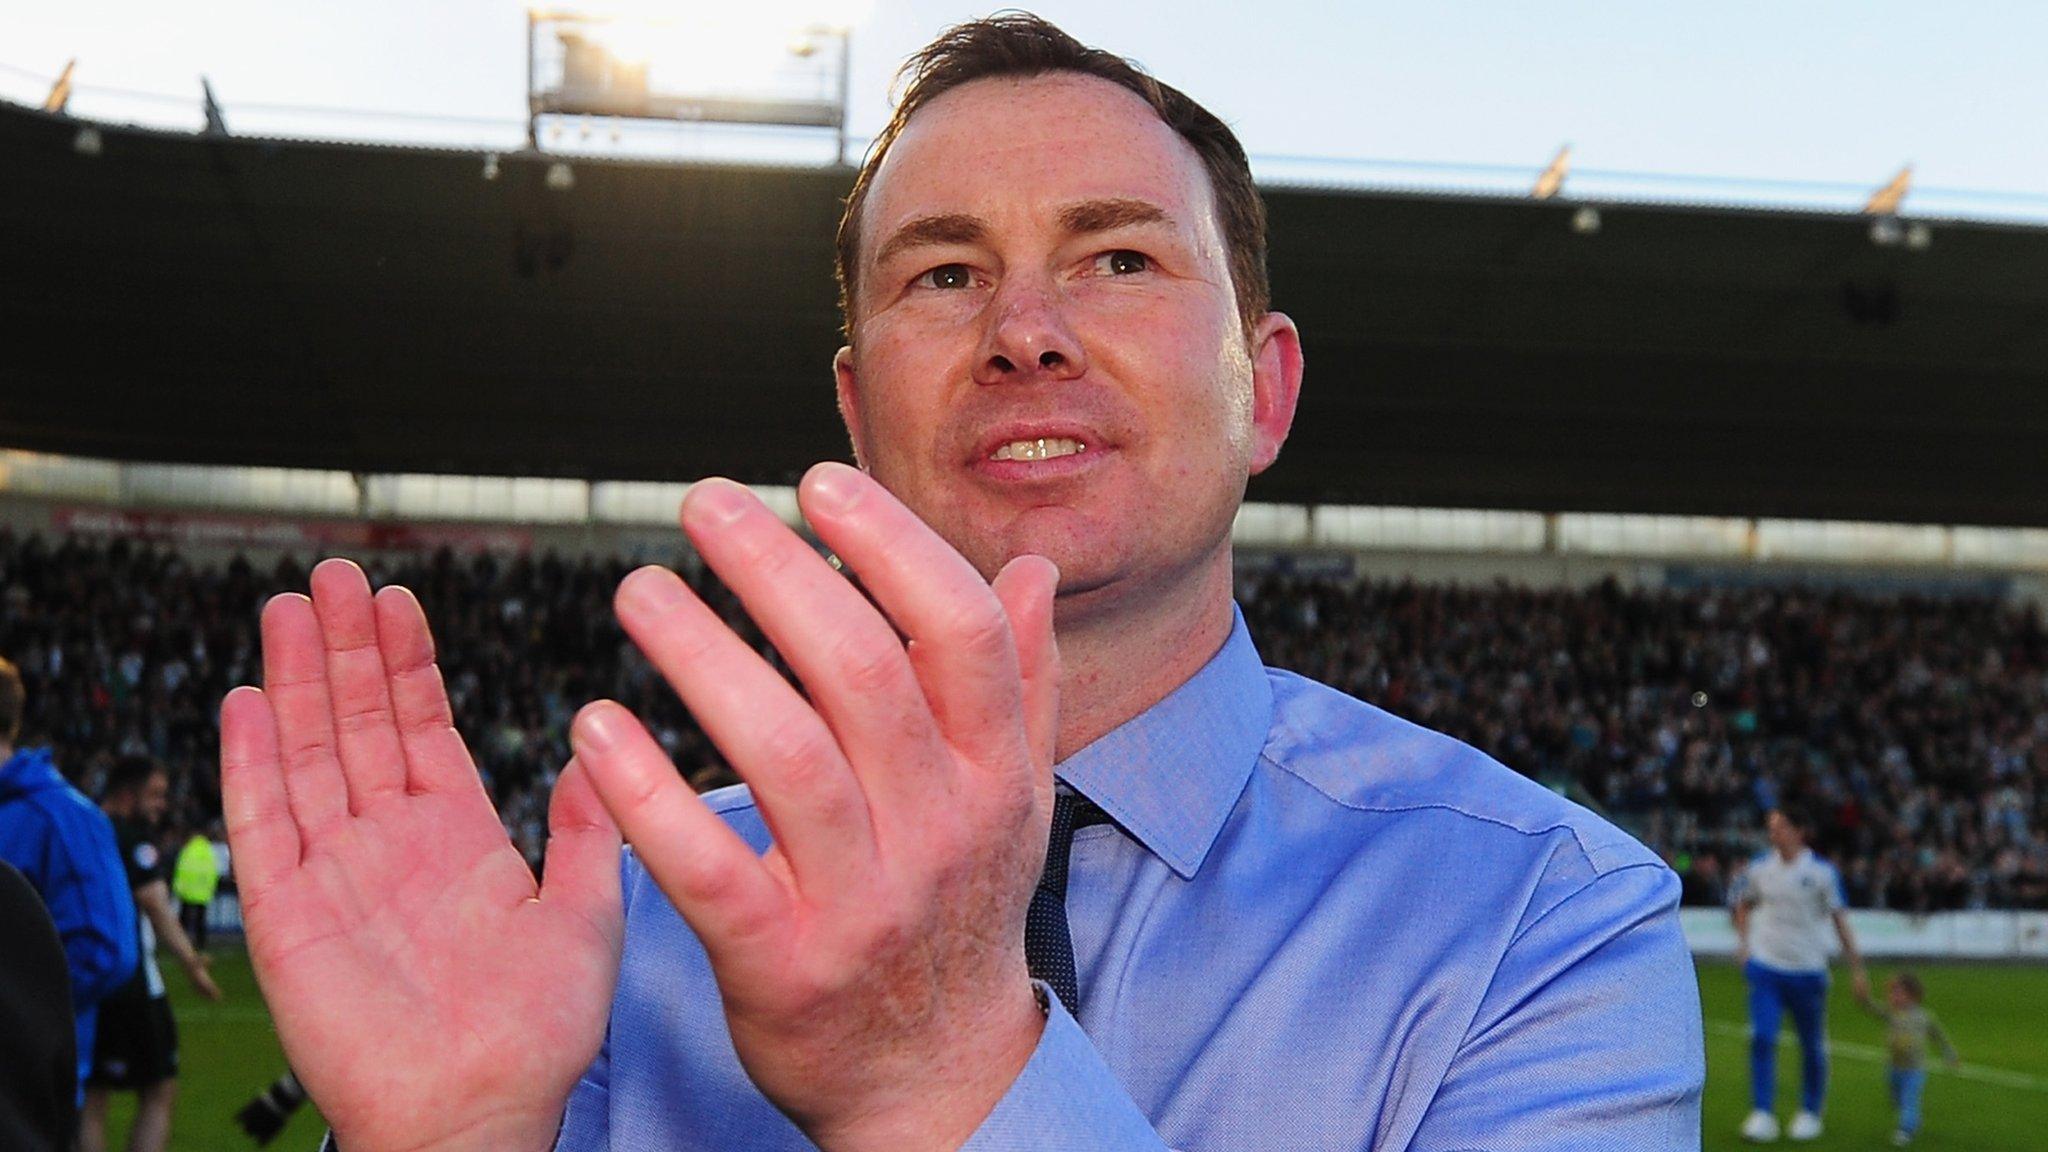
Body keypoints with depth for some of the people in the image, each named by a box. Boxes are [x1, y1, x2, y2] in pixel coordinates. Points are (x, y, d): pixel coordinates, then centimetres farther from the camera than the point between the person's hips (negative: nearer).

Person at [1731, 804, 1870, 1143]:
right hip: (1765, 966, 1)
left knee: (1812, 1046, 9)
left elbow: (1840, 920, -1)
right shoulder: (1759, 868, 2)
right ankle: (1762, 1115, -9)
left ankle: (1810, 1113, 26)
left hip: (1808, 969, -1)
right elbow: (1742, 903, 20)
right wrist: (1744, 942, 10)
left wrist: (1856, 968, -1)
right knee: (1761, 1038, -13)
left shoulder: (1822, 871, -6)